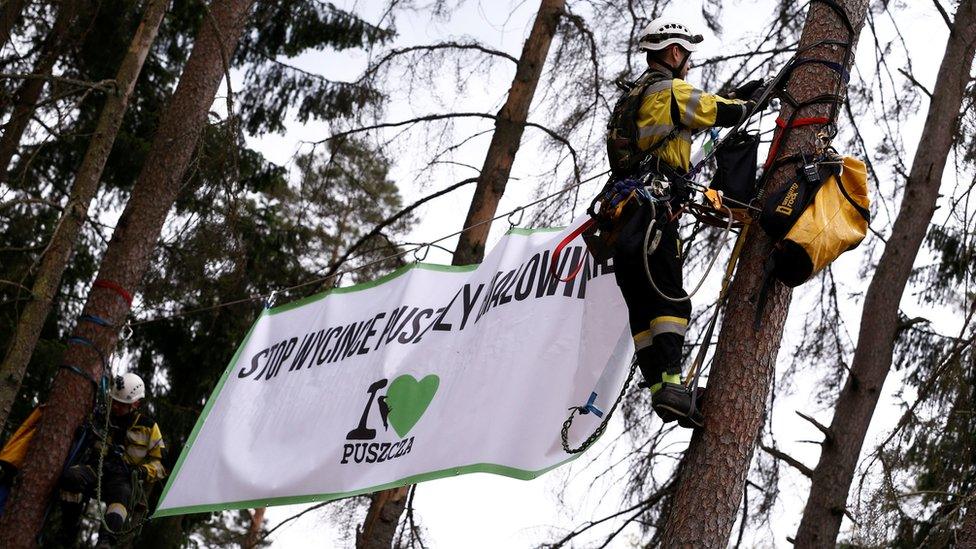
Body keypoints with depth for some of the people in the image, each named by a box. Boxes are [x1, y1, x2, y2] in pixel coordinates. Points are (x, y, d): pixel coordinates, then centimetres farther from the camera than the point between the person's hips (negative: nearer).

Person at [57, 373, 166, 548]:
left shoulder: (148, 427, 11)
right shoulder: (102, 418, 17)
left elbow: (160, 463, 12)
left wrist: (144, 471, -9)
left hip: (122, 476, -2)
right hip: (95, 468, 2)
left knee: (121, 494, -41)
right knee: (69, 477, -33)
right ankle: (70, 527, -18)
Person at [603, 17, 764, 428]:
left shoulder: (635, 96, 26)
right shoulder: (670, 90, -2)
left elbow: (696, 109, 34)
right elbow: (723, 113, -1)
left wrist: (737, 95, 34)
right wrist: (749, 102, 20)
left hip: (621, 212, 9)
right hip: (653, 211, -9)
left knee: (641, 309, 4)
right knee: (670, 301, -11)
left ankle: (657, 386, 0)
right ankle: (671, 383, -21)